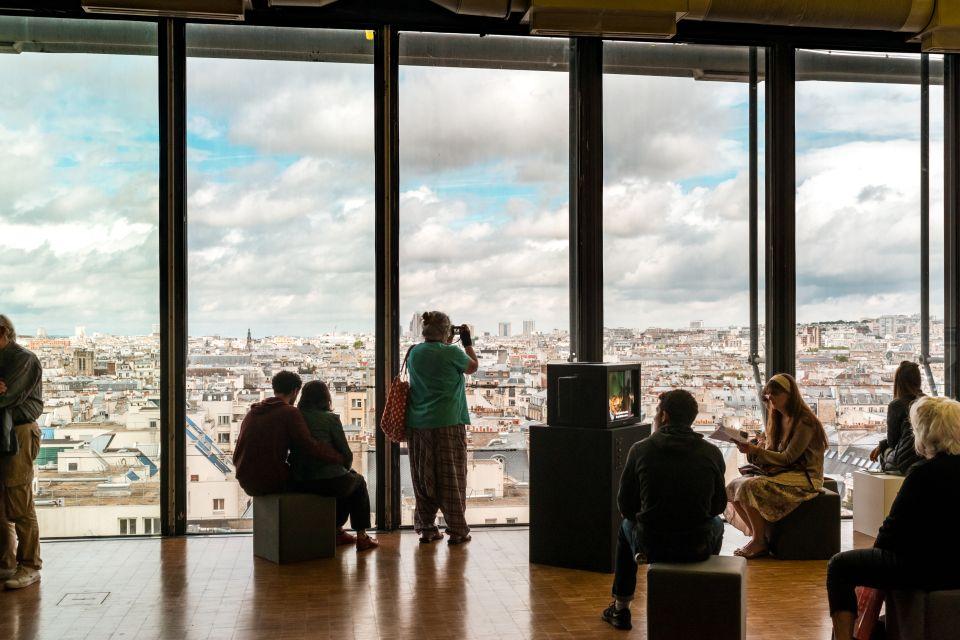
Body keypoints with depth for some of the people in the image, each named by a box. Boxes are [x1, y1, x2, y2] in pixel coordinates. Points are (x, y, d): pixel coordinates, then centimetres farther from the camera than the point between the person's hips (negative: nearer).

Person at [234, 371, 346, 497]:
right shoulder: (289, 412, -9)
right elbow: (308, 445, -22)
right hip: (273, 482, -7)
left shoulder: (251, 413, 13)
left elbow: (236, 457, 18)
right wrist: (340, 458, -16)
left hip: (246, 483, 7)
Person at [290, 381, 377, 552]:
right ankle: (361, 536, 25)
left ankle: (338, 531, 37)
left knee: (350, 478, 33)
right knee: (359, 482, 27)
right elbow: (346, 454, -5)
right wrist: (346, 470, 19)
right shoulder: (330, 418, -7)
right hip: (328, 480, -5)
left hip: (299, 483, 5)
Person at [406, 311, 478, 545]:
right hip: (447, 424, -5)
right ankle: (457, 531, 6)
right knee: (451, 479, 2)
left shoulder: (414, 353, 4)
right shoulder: (451, 353, -10)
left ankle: (426, 528, 16)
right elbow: (473, 367, 8)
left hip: (417, 424, 5)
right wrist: (468, 343, 21)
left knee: (423, 479, 11)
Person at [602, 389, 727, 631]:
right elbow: (718, 505, 5)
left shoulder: (640, 450, -7)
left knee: (627, 526, 35)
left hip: (651, 547, -1)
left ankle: (620, 608, 39)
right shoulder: (712, 453, -4)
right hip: (698, 548, 1)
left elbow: (625, 506, -1)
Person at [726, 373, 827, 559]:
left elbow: (788, 458, -18)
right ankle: (757, 535, -6)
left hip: (804, 477, -9)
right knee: (733, 486, -10)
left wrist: (755, 451, -21)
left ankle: (760, 542, -15)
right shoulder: (778, 418, 14)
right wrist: (751, 449, -9)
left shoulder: (804, 421, -13)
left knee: (750, 487, -29)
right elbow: (770, 452, 11)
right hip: (781, 472, 9)